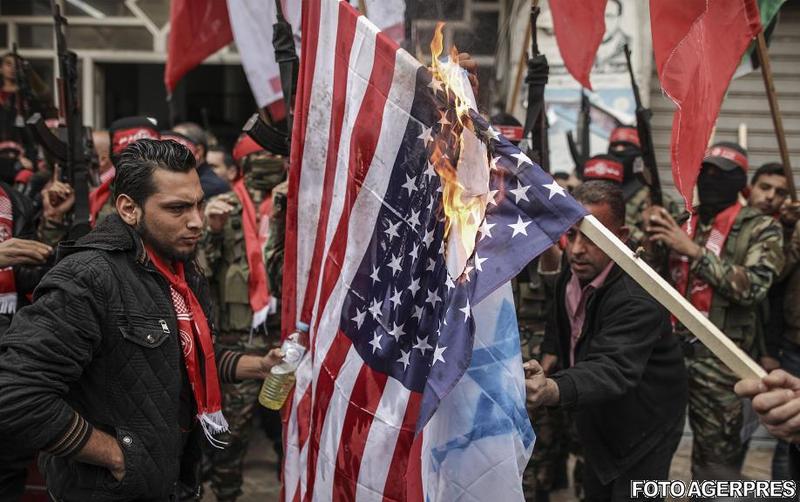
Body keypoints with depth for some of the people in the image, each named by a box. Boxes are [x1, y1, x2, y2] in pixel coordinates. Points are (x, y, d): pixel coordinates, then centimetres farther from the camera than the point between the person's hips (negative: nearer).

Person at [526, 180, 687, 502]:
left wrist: (552, 390, -65)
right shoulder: (572, 274, -7)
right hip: (601, 422, 8)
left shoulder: (637, 297, -33)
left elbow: (613, 369, -47)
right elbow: (560, 324, 13)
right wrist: (548, 361, -5)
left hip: (642, 429, -8)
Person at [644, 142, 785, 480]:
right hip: (674, 348, 6)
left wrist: (695, 251, -21)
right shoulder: (685, 224, 11)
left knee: (718, 455, 2)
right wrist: (652, 236, -4)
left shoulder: (760, 229, -4)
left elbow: (753, 287, -20)